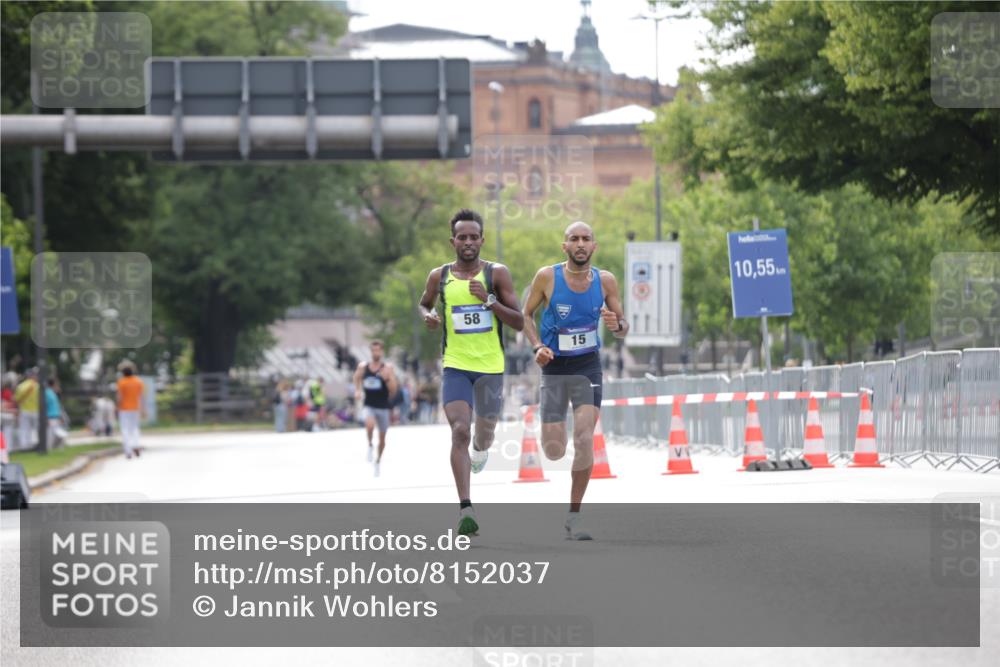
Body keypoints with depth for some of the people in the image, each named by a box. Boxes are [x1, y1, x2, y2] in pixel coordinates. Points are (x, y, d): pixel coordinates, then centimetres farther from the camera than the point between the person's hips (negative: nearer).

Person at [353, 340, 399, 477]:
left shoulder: (387, 368, -7)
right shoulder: (363, 367, -1)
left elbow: (394, 390, -11)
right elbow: (357, 378, 20)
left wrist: (387, 379, -27)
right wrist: (357, 391, 4)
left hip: (383, 407, 0)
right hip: (369, 406, 0)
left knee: (382, 437, 11)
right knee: (369, 423, -33)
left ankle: (378, 461, 34)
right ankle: (369, 446, -7)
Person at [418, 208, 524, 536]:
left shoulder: (497, 273, -4)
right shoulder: (439, 276, 2)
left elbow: (519, 322, -5)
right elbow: (424, 303, 22)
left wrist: (489, 300, -19)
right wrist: (428, 316, -1)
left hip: (491, 365, 1)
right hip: (456, 365, -1)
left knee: (485, 430, 16)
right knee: (459, 431, -18)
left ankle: (481, 448, 57)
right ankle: (465, 509, -21)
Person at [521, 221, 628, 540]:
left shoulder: (605, 281, -3)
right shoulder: (547, 277, -8)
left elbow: (623, 327, 5)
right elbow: (526, 315, 3)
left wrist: (617, 325, -19)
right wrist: (538, 346, -13)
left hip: (588, 367, 0)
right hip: (554, 368, 0)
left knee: (585, 442, -14)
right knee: (553, 451, -2)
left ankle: (574, 516, -2)